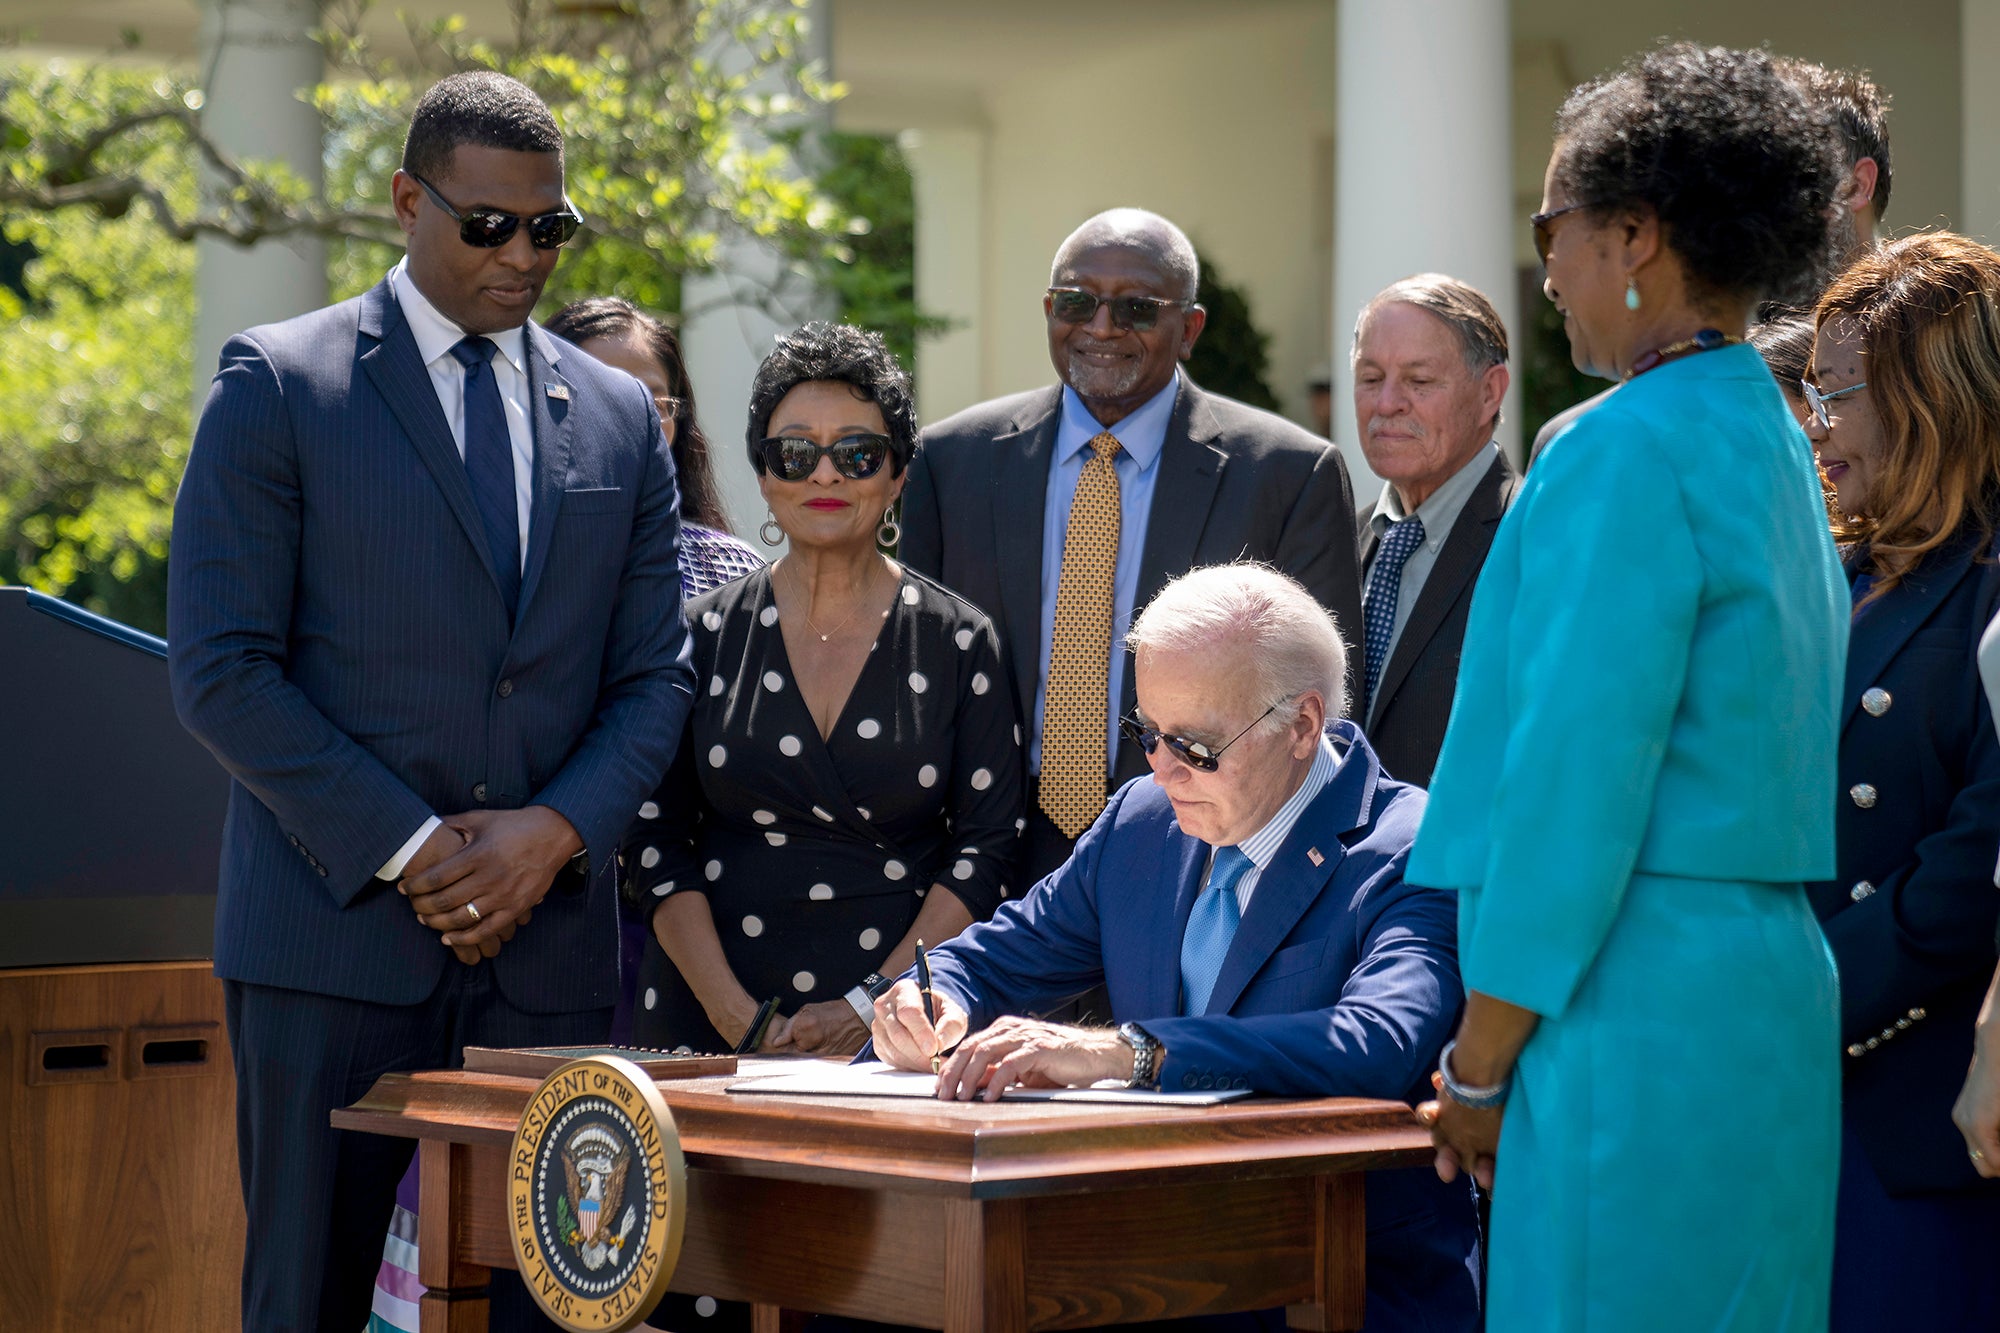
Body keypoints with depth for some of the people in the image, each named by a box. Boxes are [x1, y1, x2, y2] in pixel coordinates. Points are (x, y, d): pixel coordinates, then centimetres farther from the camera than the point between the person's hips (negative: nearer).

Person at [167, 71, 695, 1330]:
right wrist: (407, 849, -11)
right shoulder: (280, 384, 1)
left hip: (550, 940, 3)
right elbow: (222, 669, -5)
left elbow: (654, 676, 12)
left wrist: (553, 831, -7)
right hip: (334, 935, -3)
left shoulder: (620, 419, 14)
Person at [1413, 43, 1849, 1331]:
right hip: (1778, 986, 9)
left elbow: (1573, 781, -16)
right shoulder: (1778, 444, 15)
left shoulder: (1628, 450, -13)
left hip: (1641, 1014, -9)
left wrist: (1480, 1068, -9)